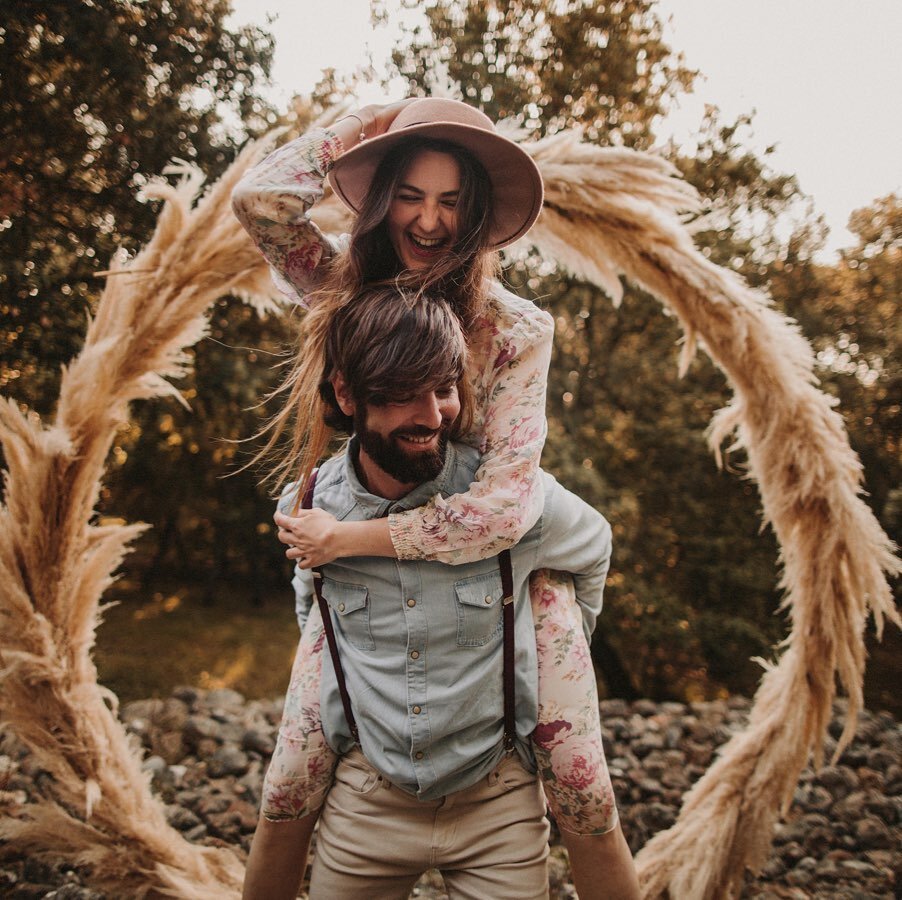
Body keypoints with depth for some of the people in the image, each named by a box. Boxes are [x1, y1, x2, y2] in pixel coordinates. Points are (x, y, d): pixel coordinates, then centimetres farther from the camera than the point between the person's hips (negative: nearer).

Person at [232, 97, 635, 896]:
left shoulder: (517, 331, -13)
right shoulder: (343, 285, -2)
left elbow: (506, 504, -21)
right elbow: (261, 201, -21)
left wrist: (350, 539, -20)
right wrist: (372, 123, -10)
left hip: (500, 565, -2)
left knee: (582, 793, 1)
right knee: (295, 782, 4)